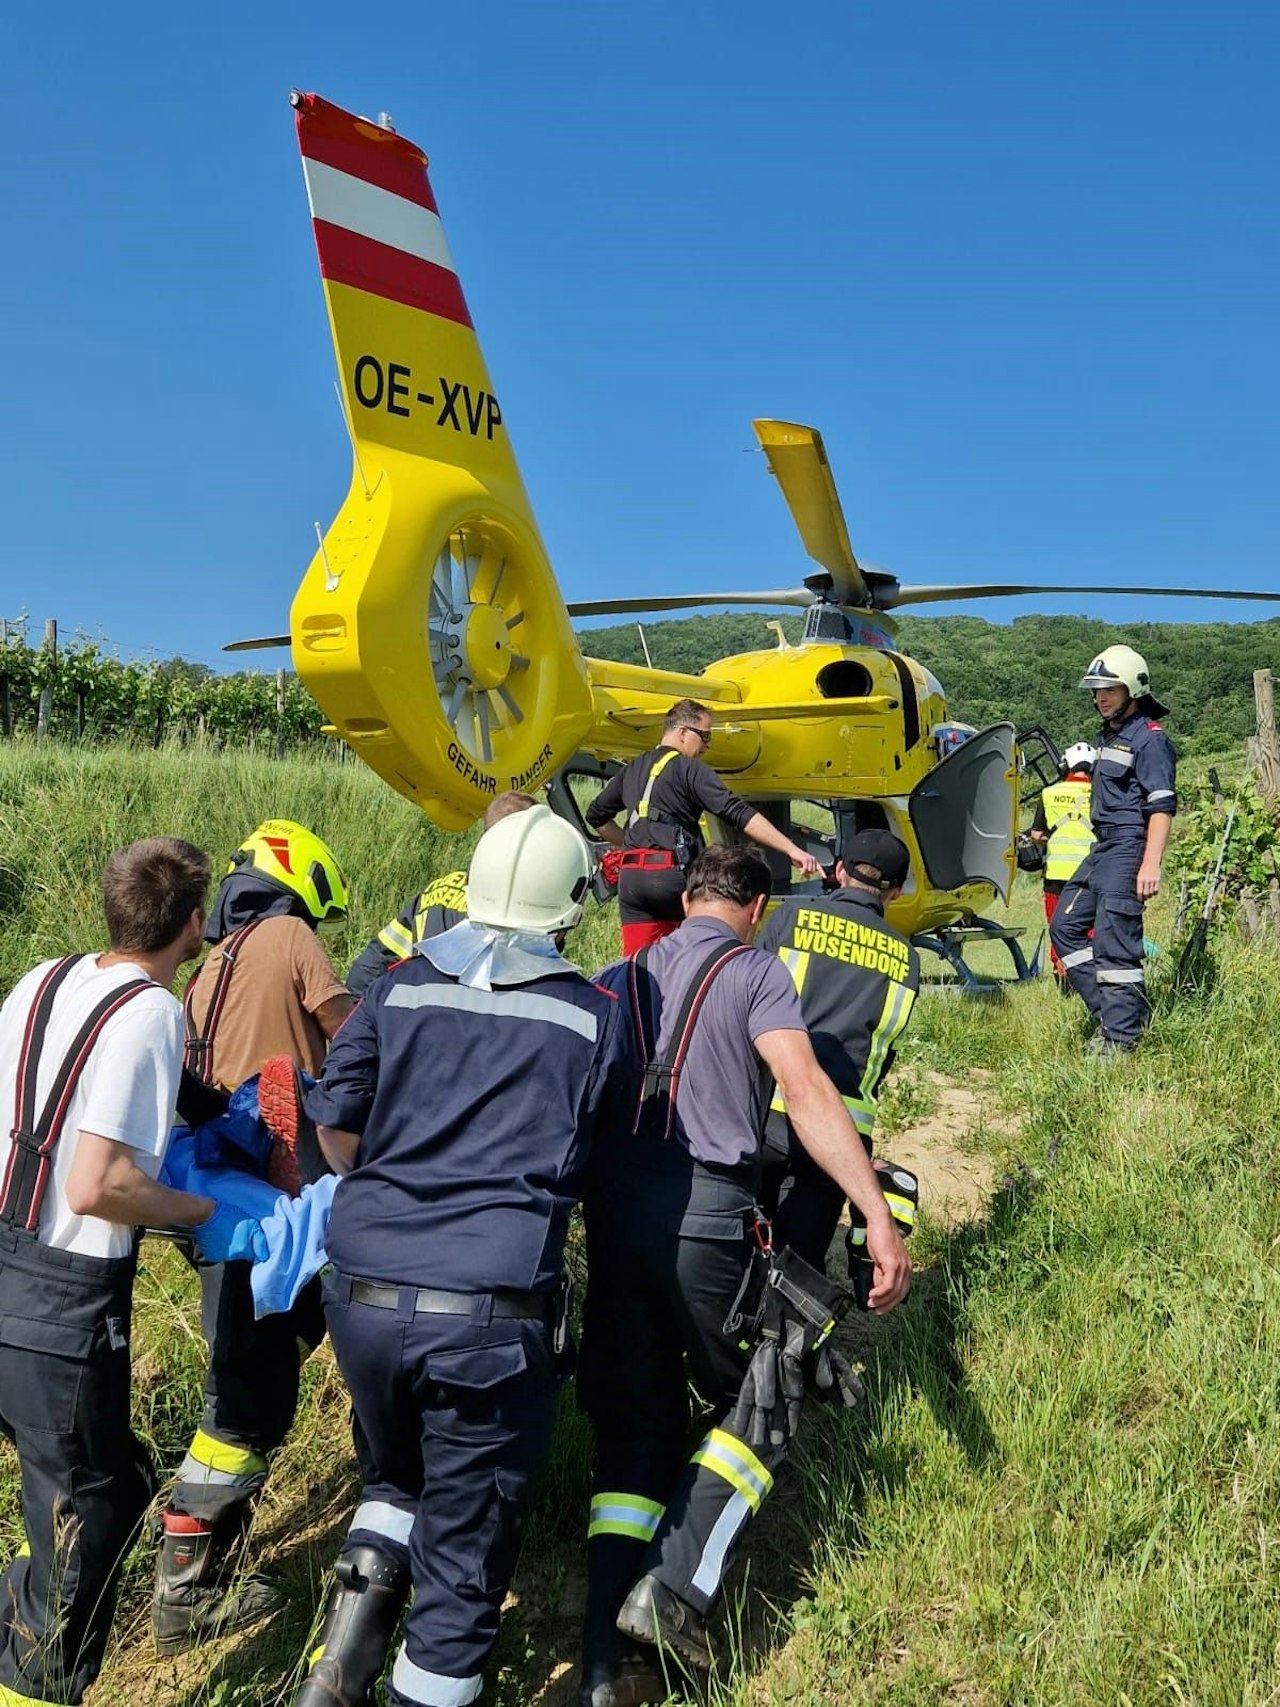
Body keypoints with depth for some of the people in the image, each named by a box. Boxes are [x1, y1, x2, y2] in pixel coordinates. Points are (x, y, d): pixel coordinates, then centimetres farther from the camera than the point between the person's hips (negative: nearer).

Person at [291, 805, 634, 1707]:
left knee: (394, 1475, 30)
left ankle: (365, 1583, 10)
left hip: (362, 1293, 3)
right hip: (493, 1310, -3)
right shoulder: (600, 1017, 0)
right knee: (465, 1546, 14)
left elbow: (336, 1126, 6)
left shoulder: (399, 988, 5)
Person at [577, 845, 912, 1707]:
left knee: (636, 1428, 15)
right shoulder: (756, 971, 3)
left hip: (611, 1218, 5)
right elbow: (807, 1092, -12)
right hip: (706, 1219, -5)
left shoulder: (618, 980, 19)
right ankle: (675, 1587, 1)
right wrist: (879, 1217, -17)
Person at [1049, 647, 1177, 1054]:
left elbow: (1162, 807, -17)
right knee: (1064, 926, 11)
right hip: (1103, 849, 10)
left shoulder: (1150, 739, -10)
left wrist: (1150, 865, -25)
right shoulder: (1107, 737, 18)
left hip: (1129, 849, -10)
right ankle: (1113, 1011, 15)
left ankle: (1120, 1038, -3)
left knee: (1114, 942, -10)